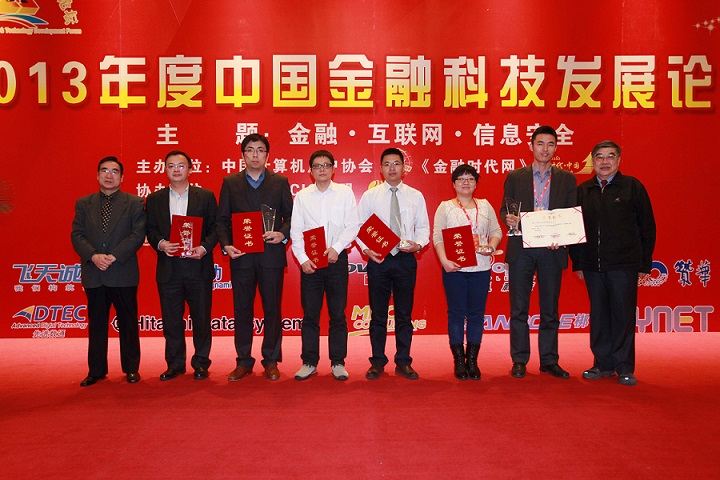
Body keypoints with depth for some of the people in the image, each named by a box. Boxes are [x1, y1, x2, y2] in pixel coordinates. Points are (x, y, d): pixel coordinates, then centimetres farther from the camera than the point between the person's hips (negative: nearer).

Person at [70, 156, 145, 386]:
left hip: (124, 274, -2)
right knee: (96, 324, 10)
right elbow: (77, 235, 4)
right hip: (93, 274, 3)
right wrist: (93, 256, -13)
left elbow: (137, 235, -6)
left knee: (128, 323, 5)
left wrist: (114, 256, -16)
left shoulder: (135, 203, 3)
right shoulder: (83, 203, 12)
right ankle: (96, 370, 20)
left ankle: (131, 369, 15)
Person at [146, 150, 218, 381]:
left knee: (201, 318, 5)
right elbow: (150, 230, 7)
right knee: (171, 319, 8)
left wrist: (204, 247, -14)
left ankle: (201, 363, 19)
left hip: (198, 267, -1)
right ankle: (175, 364, 21)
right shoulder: (154, 199, 10)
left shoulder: (206, 196, 5)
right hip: (168, 269, 2)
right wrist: (160, 243, -13)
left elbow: (215, 227, 1)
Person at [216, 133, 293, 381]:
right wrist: (226, 245, -9)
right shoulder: (230, 182, 8)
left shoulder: (280, 182, 7)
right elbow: (222, 219, 6)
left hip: (271, 256, -1)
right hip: (241, 256, 1)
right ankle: (243, 362, 18)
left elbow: (291, 216, 6)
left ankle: (271, 361, 17)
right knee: (242, 311, 7)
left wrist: (283, 234, -13)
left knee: (272, 310, 5)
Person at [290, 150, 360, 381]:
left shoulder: (345, 193, 5)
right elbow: (296, 230, 3)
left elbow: (353, 226, -1)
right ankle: (309, 362, 14)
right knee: (310, 314, 4)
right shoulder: (302, 196, 8)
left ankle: (338, 362, 14)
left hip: (337, 258, -1)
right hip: (309, 261, 1)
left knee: (338, 314, 4)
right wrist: (302, 259, -8)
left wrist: (336, 248, -14)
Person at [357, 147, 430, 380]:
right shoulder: (370, 196, 4)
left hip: (406, 259, 1)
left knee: (404, 314, 8)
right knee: (378, 314, 6)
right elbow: (359, 227, 4)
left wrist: (418, 244, -11)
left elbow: (423, 227, 8)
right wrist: (365, 248, -12)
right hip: (378, 259, -1)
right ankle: (377, 362, 17)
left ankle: (403, 362, 18)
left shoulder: (416, 196, 7)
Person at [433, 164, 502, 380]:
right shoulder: (445, 207, 4)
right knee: (456, 313, 2)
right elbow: (437, 236, -3)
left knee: (477, 313, 5)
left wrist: (492, 246, -7)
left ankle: (472, 360, 15)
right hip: (454, 267, -2)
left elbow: (496, 231, 13)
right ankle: (459, 361, 11)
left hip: (481, 267, 3)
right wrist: (444, 260, -15)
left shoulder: (485, 205, 12)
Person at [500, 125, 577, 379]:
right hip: (521, 249, -1)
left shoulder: (567, 179, 9)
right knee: (518, 309, 3)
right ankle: (519, 361, 13)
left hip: (552, 250, 1)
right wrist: (509, 218, -16)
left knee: (550, 310, 8)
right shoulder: (515, 177, 8)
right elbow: (504, 209, 7)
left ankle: (549, 361, 18)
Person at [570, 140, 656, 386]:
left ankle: (624, 368, 13)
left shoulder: (632, 186, 1)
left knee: (623, 316, 1)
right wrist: (578, 263, 6)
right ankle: (603, 364, 20)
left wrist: (644, 263, -1)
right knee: (598, 315, 9)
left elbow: (647, 226, 1)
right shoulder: (582, 191, 9)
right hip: (592, 265, 3)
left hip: (624, 265, -3)